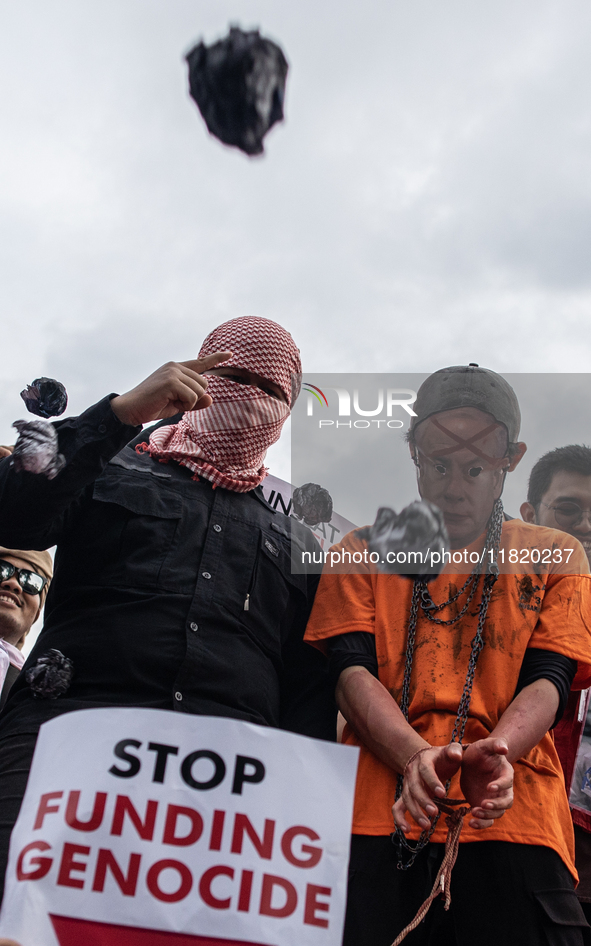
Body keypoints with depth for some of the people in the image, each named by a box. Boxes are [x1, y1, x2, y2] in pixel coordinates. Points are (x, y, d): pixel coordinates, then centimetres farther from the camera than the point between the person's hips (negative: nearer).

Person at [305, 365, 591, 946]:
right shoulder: (362, 552, 12)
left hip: (511, 816, 1)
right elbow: (351, 671, 1)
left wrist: (496, 751, -21)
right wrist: (415, 756, -19)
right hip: (376, 815, 0)